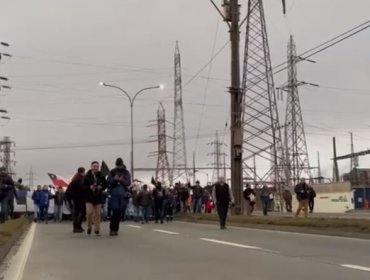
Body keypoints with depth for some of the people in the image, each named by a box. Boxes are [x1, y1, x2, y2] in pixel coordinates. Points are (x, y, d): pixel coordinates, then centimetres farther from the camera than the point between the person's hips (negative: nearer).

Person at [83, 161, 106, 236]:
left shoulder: (101, 176, 3)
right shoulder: (87, 176, -2)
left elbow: (104, 185, 8)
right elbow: (84, 186, -3)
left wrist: (101, 187, -12)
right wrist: (89, 187, -19)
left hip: (98, 197, 2)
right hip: (89, 197, -2)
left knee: (98, 214, 3)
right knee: (89, 212, -12)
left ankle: (97, 229, 12)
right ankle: (89, 227, 12)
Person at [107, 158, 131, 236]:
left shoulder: (126, 172, 6)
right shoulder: (112, 172, 6)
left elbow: (128, 183, -5)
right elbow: (108, 181, -1)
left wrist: (121, 180, -23)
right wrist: (114, 179, -21)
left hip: (123, 195, 2)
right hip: (114, 194, -1)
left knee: (120, 213, 2)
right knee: (115, 211, -13)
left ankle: (115, 229, 16)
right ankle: (112, 229, -2)